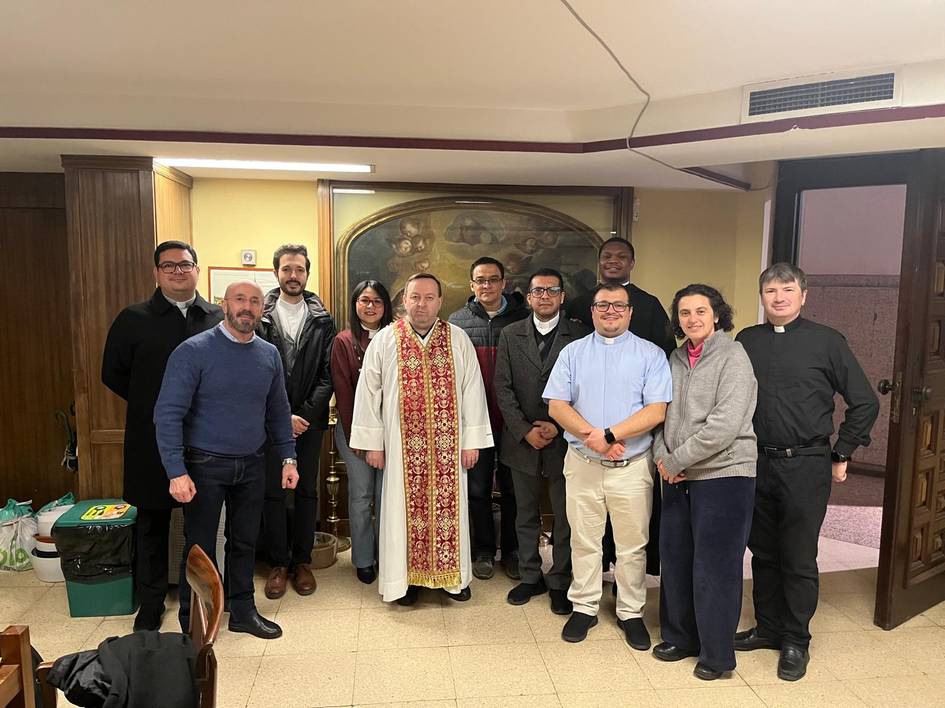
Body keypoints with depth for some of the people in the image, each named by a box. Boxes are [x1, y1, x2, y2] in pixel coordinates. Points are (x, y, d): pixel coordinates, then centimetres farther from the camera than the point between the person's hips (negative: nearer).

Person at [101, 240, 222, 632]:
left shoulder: (218, 318, 3)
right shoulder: (134, 319, 0)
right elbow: (113, 374, 6)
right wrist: (151, 407, 4)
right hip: (153, 441, -1)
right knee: (152, 521, 11)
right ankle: (151, 603, 28)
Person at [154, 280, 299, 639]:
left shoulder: (269, 354, 3)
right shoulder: (193, 351, -13)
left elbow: (278, 411, 11)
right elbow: (168, 414, -15)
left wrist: (288, 458, 6)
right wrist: (177, 472, -20)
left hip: (252, 465, 5)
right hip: (205, 465, -4)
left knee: (245, 542, 16)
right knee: (199, 547, 7)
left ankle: (242, 611, 33)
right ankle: (192, 624, 25)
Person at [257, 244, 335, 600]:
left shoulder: (322, 320, 3)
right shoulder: (259, 317, 0)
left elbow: (327, 374, -1)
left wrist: (307, 413, -11)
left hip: (309, 419, 1)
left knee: (307, 491, 8)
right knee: (272, 491, 5)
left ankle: (302, 561, 22)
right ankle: (278, 563, 19)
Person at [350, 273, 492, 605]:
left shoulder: (458, 340, 1)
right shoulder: (385, 340, -1)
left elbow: (473, 390, 1)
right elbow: (368, 392, 1)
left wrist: (472, 440, -2)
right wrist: (372, 443, -2)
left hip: (448, 445, 1)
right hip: (402, 446, 0)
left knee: (448, 506, 9)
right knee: (405, 508, 8)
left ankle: (453, 574, 25)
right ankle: (407, 576, 23)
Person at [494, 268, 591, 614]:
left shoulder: (580, 335, -2)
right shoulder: (510, 335, 4)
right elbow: (503, 387, 0)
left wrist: (558, 426, -12)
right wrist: (525, 430, -9)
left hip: (564, 440, -2)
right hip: (521, 440, 2)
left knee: (565, 516, 7)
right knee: (526, 514, 14)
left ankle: (559, 582, 23)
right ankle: (530, 576, 29)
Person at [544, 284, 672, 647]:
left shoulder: (651, 354, 1)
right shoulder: (572, 352, 7)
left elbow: (656, 410, -9)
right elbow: (556, 405, -1)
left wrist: (610, 435, -18)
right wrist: (592, 436, -15)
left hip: (632, 466, -1)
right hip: (582, 463, 1)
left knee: (632, 545, 9)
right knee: (583, 542, 12)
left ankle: (631, 613, 26)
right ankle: (584, 608, 28)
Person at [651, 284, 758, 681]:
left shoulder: (732, 357, -11)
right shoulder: (676, 359, 9)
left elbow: (725, 425, -19)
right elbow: (663, 413, 14)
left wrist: (675, 460, -14)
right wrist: (661, 456, -3)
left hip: (723, 475, -6)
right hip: (678, 477, 6)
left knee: (715, 566, 3)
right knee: (675, 559, 13)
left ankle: (717, 655, 20)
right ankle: (680, 638, 32)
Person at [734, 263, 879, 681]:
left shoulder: (826, 341, -2)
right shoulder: (746, 341, 6)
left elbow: (865, 403, 1)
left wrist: (841, 456, 0)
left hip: (805, 466, -3)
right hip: (756, 462, 3)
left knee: (798, 558, 6)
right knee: (763, 552, 14)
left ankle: (796, 641, 22)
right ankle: (768, 627, 30)